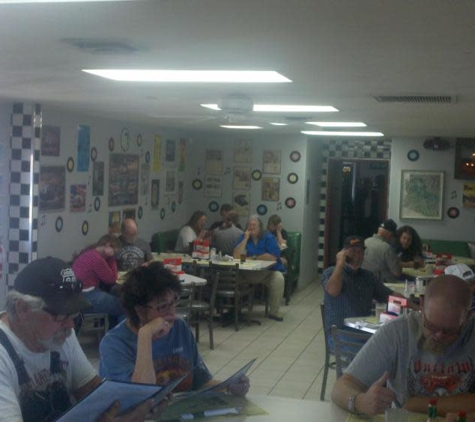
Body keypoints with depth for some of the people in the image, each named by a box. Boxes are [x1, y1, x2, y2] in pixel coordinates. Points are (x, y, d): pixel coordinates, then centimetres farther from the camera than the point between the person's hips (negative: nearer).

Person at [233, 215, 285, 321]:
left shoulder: (268, 237, -2)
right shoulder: (243, 237, 5)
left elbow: (273, 257, -16)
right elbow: (237, 256, -11)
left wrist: (254, 257, -8)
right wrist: (246, 239, -13)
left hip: (268, 272, -2)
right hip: (248, 273, 2)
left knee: (279, 279, -30)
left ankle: (273, 312, -13)